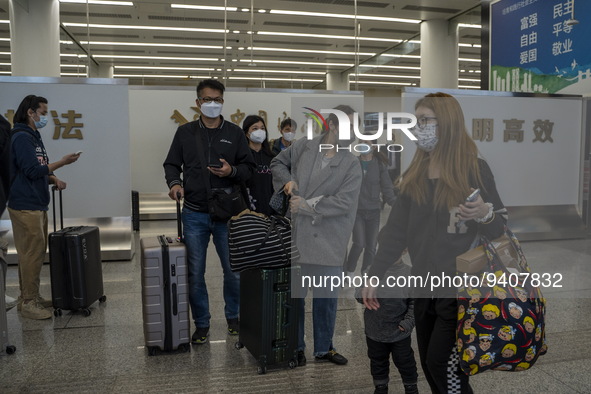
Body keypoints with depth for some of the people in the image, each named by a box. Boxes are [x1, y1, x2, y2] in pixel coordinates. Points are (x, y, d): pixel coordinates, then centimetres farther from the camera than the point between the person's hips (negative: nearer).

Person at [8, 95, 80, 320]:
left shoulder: (33, 137, 18)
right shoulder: (22, 137, -12)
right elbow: (32, 170, -17)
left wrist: (53, 179, 4)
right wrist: (62, 163, -11)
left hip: (37, 205, 10)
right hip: (25, 206, -10)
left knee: (37, 252, 13)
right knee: (31, 253, -7)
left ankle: (30, 297, 22)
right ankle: (28, 302, 1)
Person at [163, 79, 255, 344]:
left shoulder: (234, 133, 6)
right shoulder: (185, 132, 7)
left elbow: (249, 168, 6)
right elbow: (171, 164, 11)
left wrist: (232, 171, -14)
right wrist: (174, 182, -9)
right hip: (194, 214, 1)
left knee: (234, 270, 7)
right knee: (195, 273, 7)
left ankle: (233, 317, 28)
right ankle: (201, 323, 23)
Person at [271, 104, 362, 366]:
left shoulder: (352, 165, 0)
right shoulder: (303, 147, 4)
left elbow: (345, 202, -11)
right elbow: (278, 162, 20)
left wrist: (307, 206, -13)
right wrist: (286, 180, -1)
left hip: (328, 240, 0)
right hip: (295, 235, 0)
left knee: (327, 296, 10)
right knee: (294, 293, 8)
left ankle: (324, 348, 29)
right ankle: (296, 347, 26)